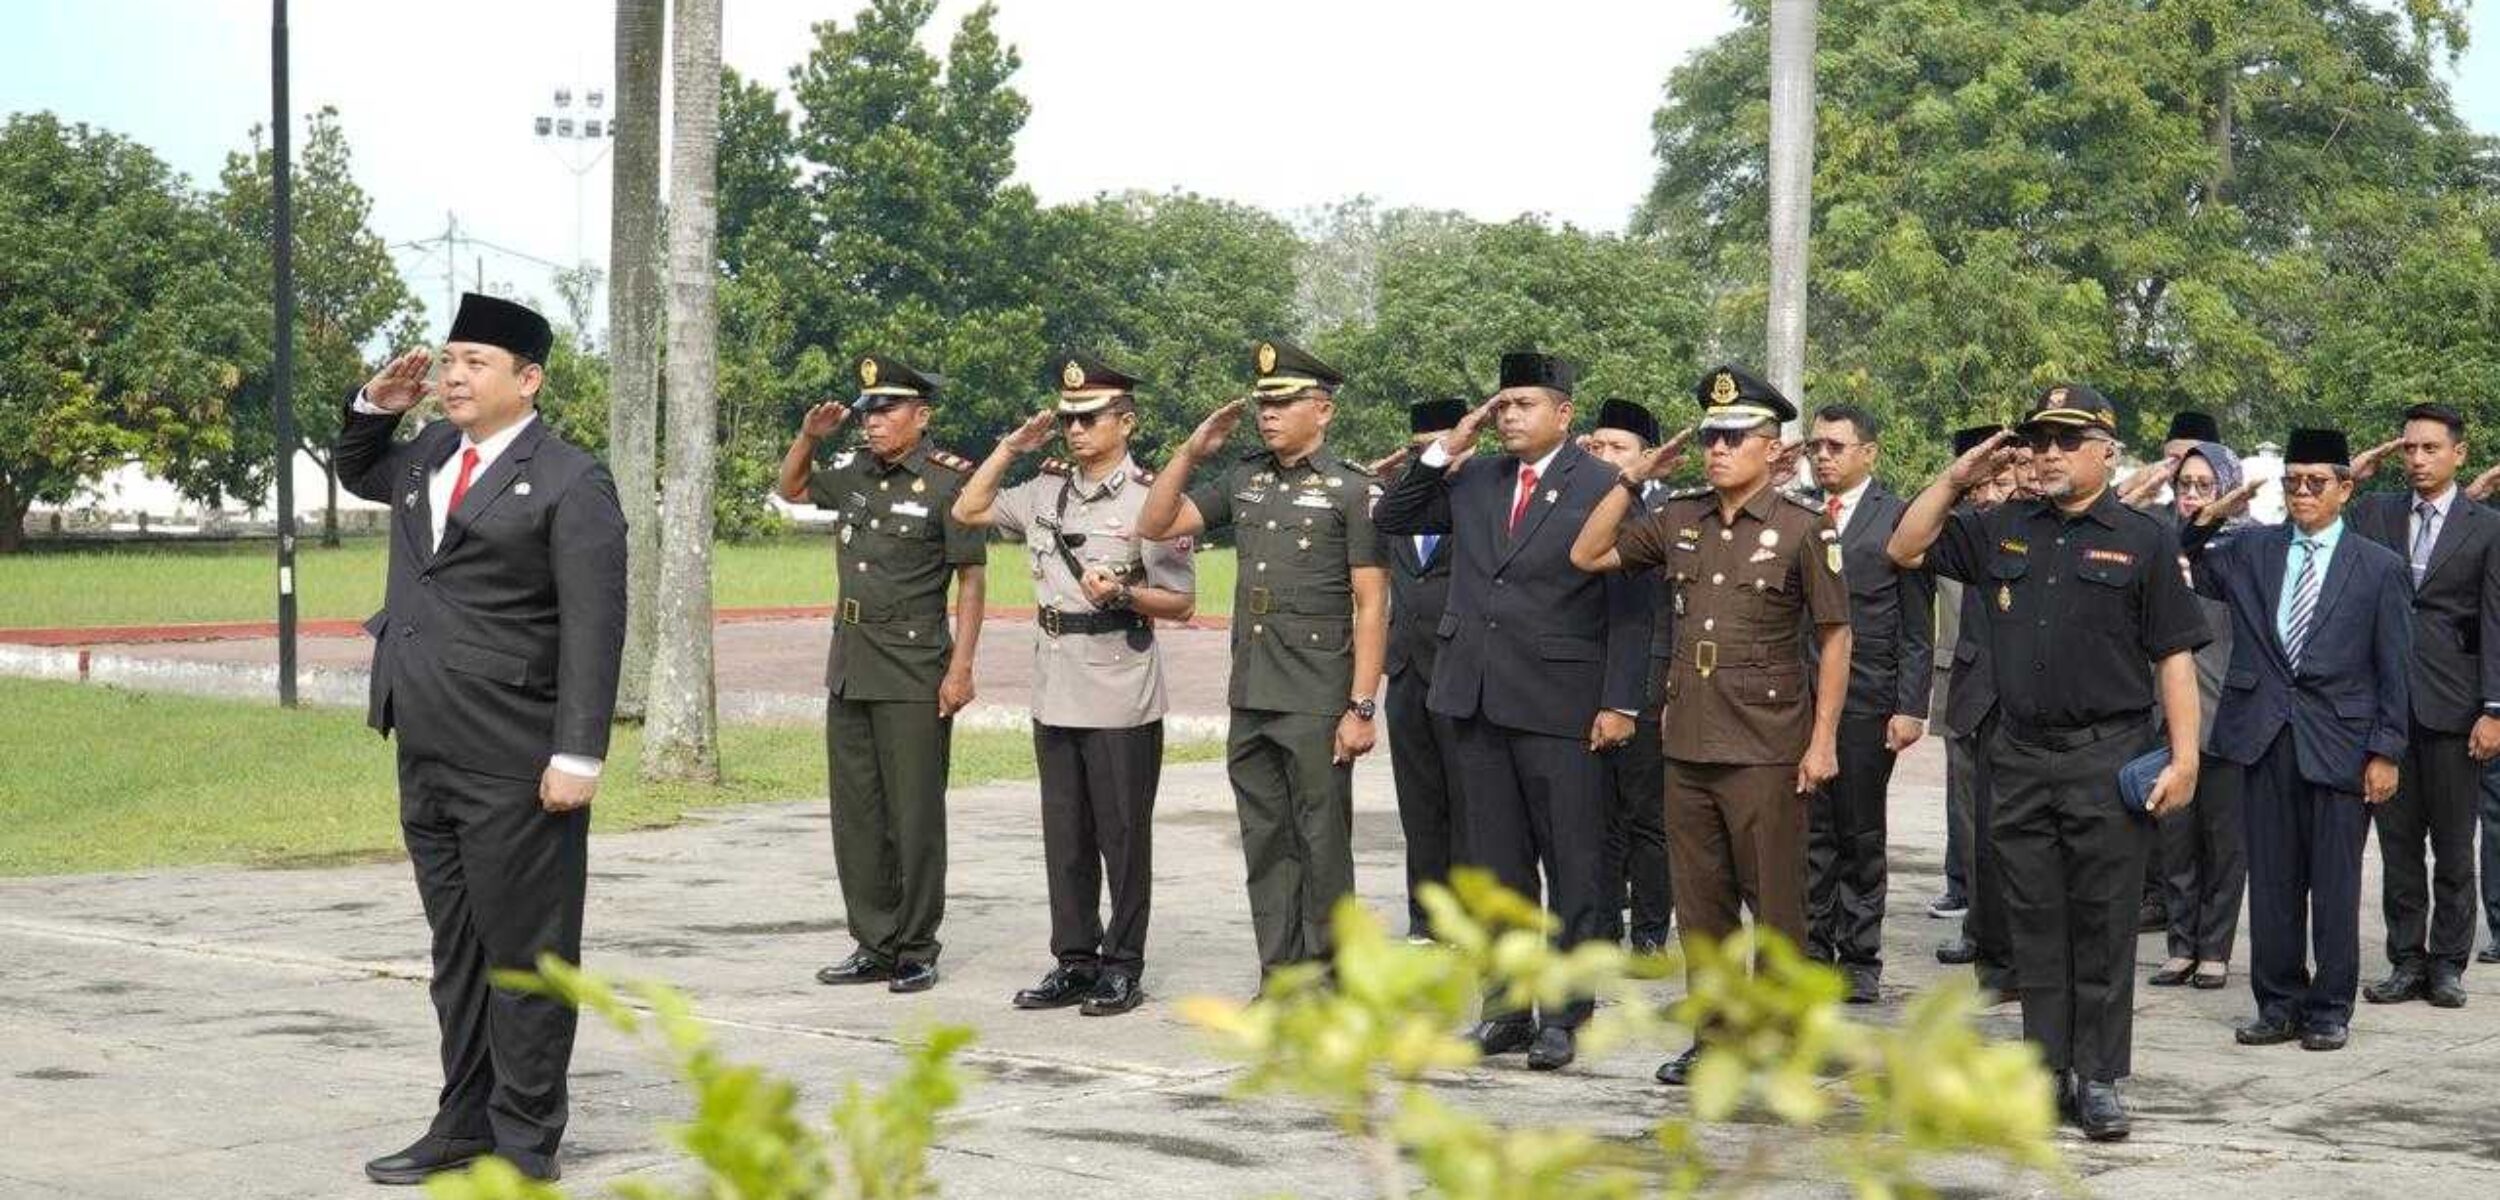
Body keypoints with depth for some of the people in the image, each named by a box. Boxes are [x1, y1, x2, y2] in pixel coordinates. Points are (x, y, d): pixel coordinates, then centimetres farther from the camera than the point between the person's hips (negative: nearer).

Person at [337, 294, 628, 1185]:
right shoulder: (430, 452, 14)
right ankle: (464, 1124, 23)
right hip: (427, 758, 8)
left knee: (524, 954, -1)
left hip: (516, 767, -8)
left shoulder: (570, 482, -9)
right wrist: (375, 406, 15)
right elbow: (357, 473, 36)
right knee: (456, 950, 14)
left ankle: (526, 1143, 6)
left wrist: (578, 756, -20)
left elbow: (594, 628, -14)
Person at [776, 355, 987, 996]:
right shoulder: (854, 470, 10)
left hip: (914, 673, -7)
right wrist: (808, 436, 9)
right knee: (855, 813, 10)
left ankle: (917, 951, 7)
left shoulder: (948, 481, -9)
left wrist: (961, 667, -14)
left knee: (915, 816, -1)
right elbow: (790, 489, 28)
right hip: (849, 670, 7)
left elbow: (972, 579, -9)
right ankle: (874, 944, 18)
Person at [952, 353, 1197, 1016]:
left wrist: (1122, 594, -22)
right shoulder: (1046, 490, 10)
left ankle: (1123, 967, 9)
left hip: (1122, 702, -6)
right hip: (1055, 696, 6)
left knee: (1123, 837, 2)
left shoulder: (1147, 498, -6)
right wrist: (1011, 446, 12)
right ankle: (1074, 962, 18)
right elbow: (967, 512, 19)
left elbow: (1181, 603, -5)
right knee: (1065, 837, 10)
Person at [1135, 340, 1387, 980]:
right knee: (1266, 846, 9)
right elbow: (1156, 525, 13)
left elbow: (1372, 607, -8)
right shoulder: (1243, 478, 12)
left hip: (1317, 704, -6)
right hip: (1250, 700, 6)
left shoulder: (1353, 489, -5)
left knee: (1322, 845, 1)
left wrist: (1362, 708, -14)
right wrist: (1190, 452, 2)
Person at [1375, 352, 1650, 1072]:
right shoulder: (1475, 483, 11)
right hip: (1480, 701, 5)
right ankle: (1506, 1007, 18)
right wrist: (1447, 448, 3)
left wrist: (1620, 703, -12)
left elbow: (1629, 607, -7)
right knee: (1498, 864, 10)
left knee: (1573, 869, 1)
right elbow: (1391, 519, 13)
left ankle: (1564, 1015, 6)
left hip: (1561, 708, -5)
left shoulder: (1603, 488, -5)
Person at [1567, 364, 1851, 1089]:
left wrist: (1823, 741, -9)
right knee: (1700, 904, 11)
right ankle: (1715, 1037, 21)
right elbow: (1587, 555, 14)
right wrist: (1634, 479, 6)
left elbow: (1835, 639, -4)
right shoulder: (1678, 521, 9)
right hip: (1687, 744, 6)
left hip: (1766, 751, -5)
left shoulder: (1804, 530, -6)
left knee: (1775, 905, 1)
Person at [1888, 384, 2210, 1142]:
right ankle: (2046, 1072, 16)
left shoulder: (2142, 540, 0)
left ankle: (2099, 1079, 7)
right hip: (2021, 759, 4)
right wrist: (1954, 481, 6)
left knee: (2103, 929, 1)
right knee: (2035, 926, 8)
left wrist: (2185, 757, -9)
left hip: (2109, 759, -4)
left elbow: (2175, 656, -2)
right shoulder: (2001, 531, 11)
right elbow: (1906, 550, 17)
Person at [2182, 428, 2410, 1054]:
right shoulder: (2248, 550, 9)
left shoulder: (2378, 567, 2)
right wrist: (2208, 517, -5)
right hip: (2265, 738, 3)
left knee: (2334, 883, 3)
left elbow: (2394, 668, 1)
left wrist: (2385, 751, -4)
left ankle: (2330, 1009, 13)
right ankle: (2279, 1003, 18)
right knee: (2271, 879, 8)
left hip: (2339, 743, -3)